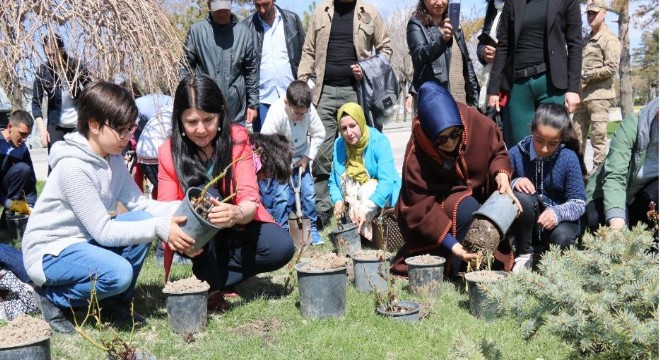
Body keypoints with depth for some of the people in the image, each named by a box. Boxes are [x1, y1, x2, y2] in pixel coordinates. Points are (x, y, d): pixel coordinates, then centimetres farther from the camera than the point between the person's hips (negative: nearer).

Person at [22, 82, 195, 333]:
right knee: (119, 273, -32)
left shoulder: (112, 158, 0)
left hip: (85, 239, 8)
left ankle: (115, 303, 2)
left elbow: (139, 204, -6)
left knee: (144, 219, -13)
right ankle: (51, 296, -3)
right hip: (48, 253, -8)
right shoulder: (73, 167, -25)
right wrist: (159, 228, -31)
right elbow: (103, 231, -26)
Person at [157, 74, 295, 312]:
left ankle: (217, 275, -6)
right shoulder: (169, 153, -12)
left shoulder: (237, 139, -14)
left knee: (282, 248, -27)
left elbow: (250, 199, -23)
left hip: (238, 227, 1)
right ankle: (210, 286, -22)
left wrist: (237, 214, -48)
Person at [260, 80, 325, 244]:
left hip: (300, 159, 4)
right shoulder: (276, 112, -28)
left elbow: (319, 134, -2)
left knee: (309, 193, 2)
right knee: (282, 196, -13)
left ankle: (311, 229, 19)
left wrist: (307, 157, -6)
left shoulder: (309, 110, -17)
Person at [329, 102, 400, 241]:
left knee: (367, 189, -30)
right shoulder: (339, 145, -5)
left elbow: (387, 182, -29)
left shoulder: (379, 142, -19)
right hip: (353, 201, 4)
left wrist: (366, 208, -41)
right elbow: (334, 181, -1)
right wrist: (338, 200, -23)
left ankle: (368, 234, -19)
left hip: (381, 198, -4)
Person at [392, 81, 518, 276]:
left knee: (520, 204, -19)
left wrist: (501, 173, -23)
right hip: (437, 205, -5)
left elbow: (497, 152, -1)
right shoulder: (415, 157, -29)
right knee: (467, 210, -35)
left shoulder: (477, 123, -22)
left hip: (477, 193, 5)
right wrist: (452, 244, -34)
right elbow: (421, 209, -26)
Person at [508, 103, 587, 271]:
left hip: (558, 220, -1)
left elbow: (578, 203, -13)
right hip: (526, 223, 1)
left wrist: (557, 213, -33)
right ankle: (524, 254, -8)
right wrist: (514, 183, -28)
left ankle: (539, 252, 5)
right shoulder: (516, 154, -12)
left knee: (562, 238, -34)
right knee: (521, 198, -30)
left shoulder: (569, 159, -13)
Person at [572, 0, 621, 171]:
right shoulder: (587, 40, 20)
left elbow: (612, 68, -12)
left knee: (598, 136, -6)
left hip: (599, 95, -7)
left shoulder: (610, 39, -3)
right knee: (577, 135, 7)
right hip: (582, 95, 8)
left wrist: (586, 75, -12)